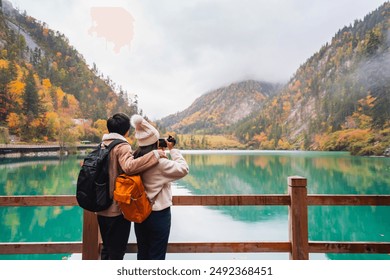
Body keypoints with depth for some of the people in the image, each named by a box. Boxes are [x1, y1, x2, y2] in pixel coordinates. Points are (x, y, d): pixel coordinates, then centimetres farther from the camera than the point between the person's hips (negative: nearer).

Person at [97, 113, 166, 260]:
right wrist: (155, 154, -31)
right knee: (117, 251, 8)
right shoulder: (122, 146, -17)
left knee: (107, 248, 23)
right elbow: (129, 167, -38)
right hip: (118, 209, -8)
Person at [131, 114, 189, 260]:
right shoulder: (159, 162, -21)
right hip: (159, 214, -6)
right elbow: (183, 169, -14)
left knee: (142, 252, 20)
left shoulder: (135, 160, -3)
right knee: (156, 255, 10)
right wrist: (172, 150, -6)